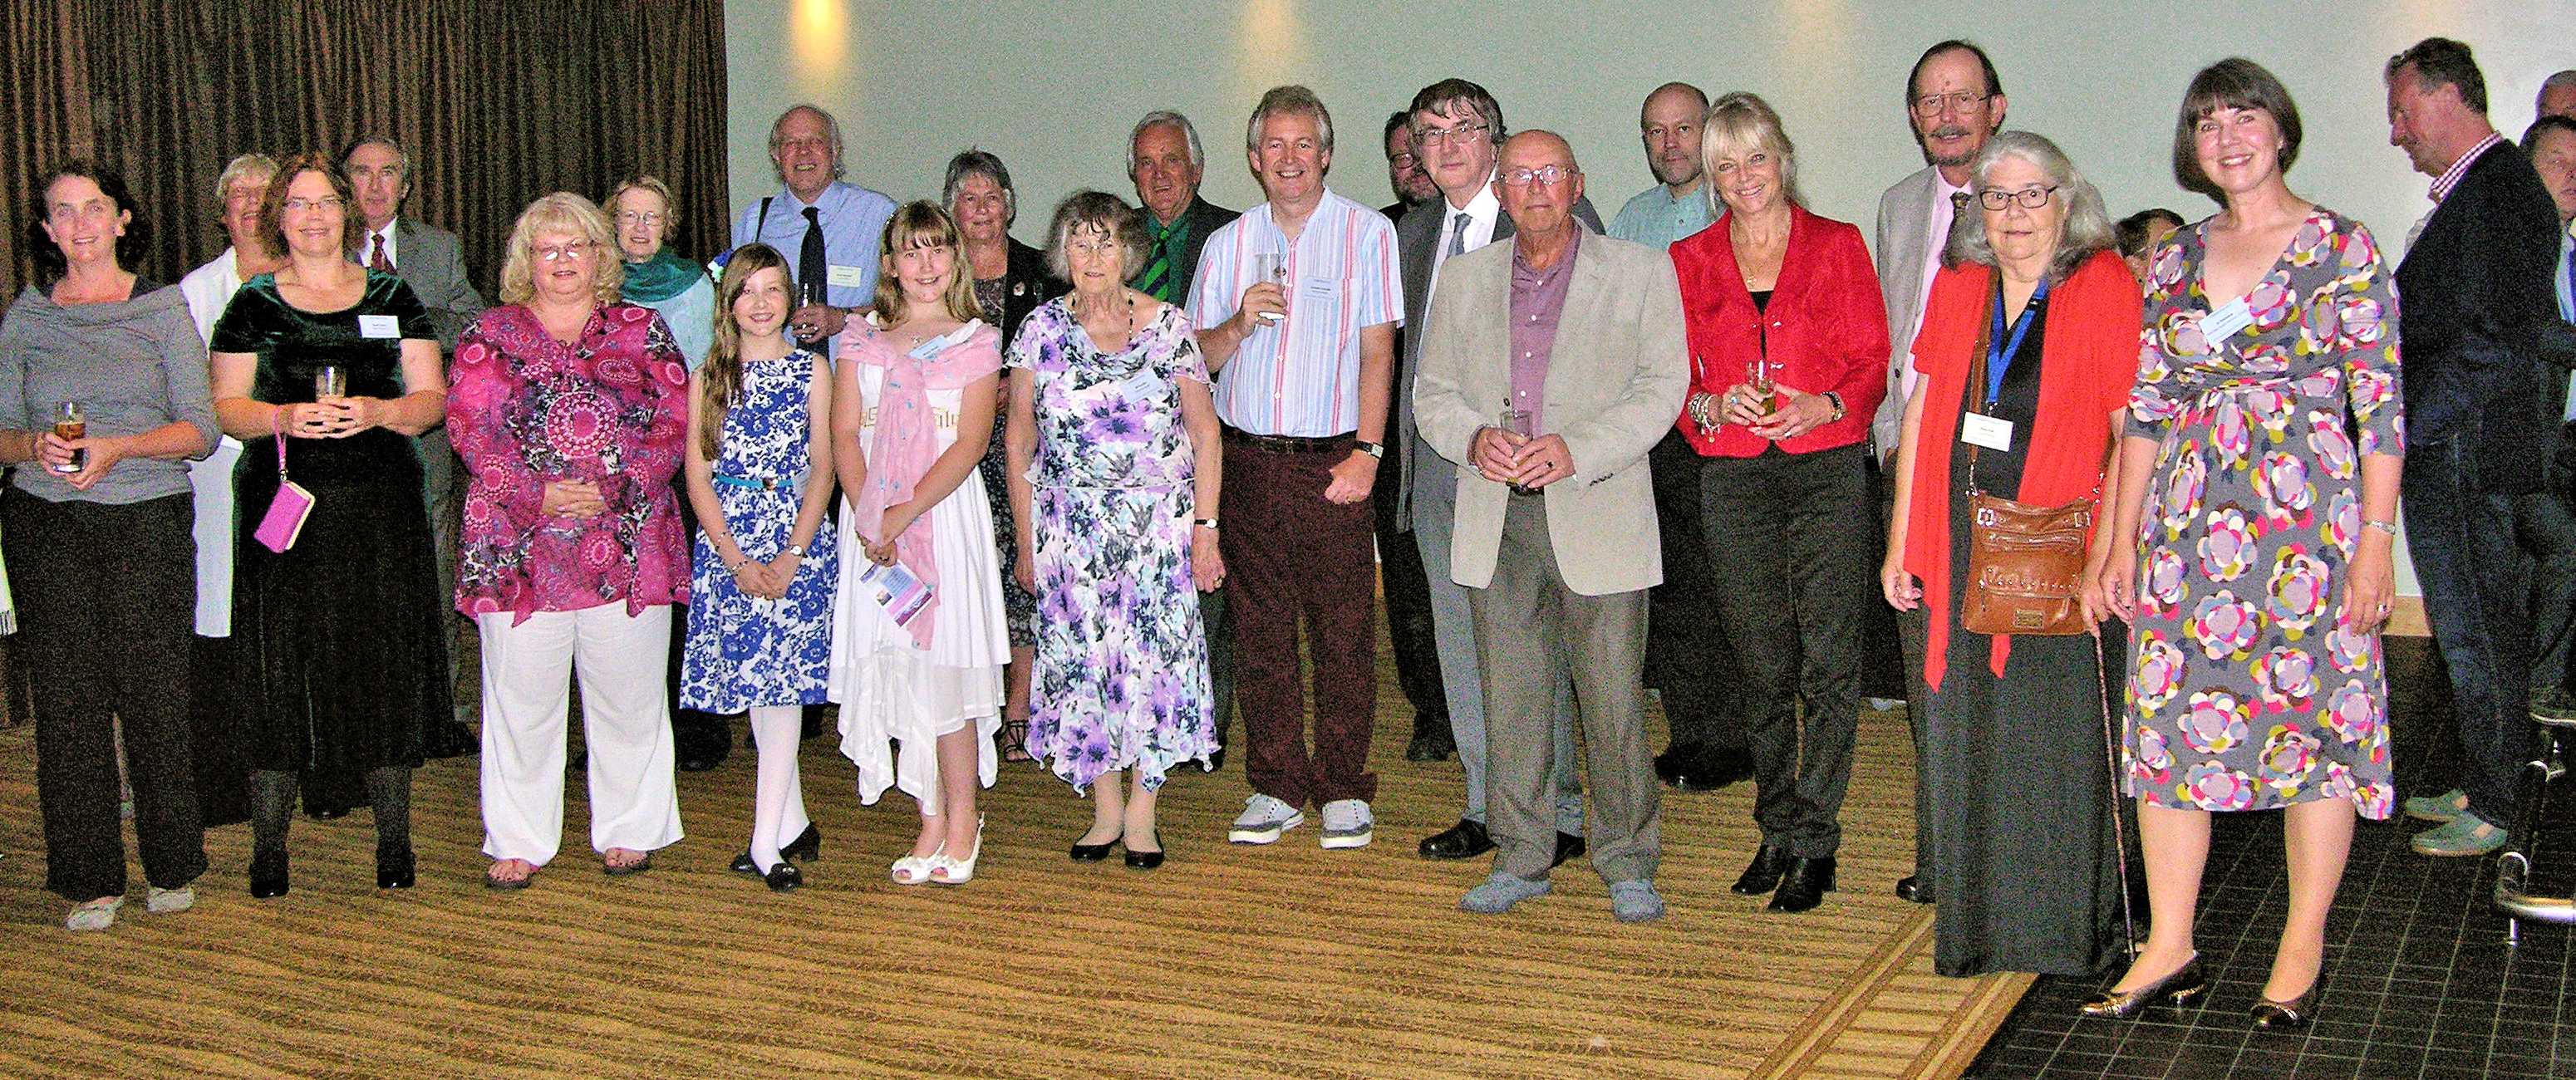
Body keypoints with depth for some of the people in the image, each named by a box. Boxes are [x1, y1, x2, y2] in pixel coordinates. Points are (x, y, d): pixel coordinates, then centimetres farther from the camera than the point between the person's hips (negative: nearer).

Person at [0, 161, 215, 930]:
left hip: (148, 520, -2)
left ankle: (171, 867, 14)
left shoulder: (163, 309, 4)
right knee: (67, 699, 1)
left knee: (153, 693, -1)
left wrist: (119, 447, -16)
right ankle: (89, 880, 11)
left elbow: (200, 430, -1)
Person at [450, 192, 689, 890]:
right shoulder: (489, 336, 9)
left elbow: (674, 422, 2)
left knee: (627, 695, 6)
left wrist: (616, 487, -11)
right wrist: (539, 495, -13)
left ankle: (628, 831, 19)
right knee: (522, 697, 4)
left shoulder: (642, 330, 10)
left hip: (626, 542, 0)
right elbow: (470, 427, -1)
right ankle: (520, 840, 15)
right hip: (520, 545, 0)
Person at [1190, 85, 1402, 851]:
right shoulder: (1228, 243, 12)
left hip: (1332, 463, -3)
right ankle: (1276, 787, 14)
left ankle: (1344, 789, 8)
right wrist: (1238, 324, -9)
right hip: (1248, 462, 3)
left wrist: (1366, 452, -10)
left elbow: (1377, 351, -2)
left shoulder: (1366, 233, 3)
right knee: (1260, 628, 5)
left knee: (1342, 630, -2)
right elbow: (1197, 357, 12)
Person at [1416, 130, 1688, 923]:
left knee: (1613, 698, -1)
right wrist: (1473, 438, -9)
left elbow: (1662, 386, -3)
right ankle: (1521, 858, 19)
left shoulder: (1639, 271, 4)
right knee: (1509, 693, 7)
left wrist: (1576, 449, -16)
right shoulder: (1467, 278, 13)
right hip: (1496, 515, 3)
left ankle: (1626, 864, 13)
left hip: (1597, 511, -3)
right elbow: (1434, 389, 13)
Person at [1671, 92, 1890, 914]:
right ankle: (1779, 831, 19)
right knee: (1762, 668, 6)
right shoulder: (1688, 261, 11)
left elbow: (1872, 366, 4)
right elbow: (1672, 381, 10)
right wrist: (1715, 406, -10)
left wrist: (1820, 406, -14)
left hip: (1828, 470, -2)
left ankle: (1813, 842, 4)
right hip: (1732, 478, 2)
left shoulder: (1838, 246, 6)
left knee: (1828, 662, -5)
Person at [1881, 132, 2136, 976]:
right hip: (1963, 548, 5)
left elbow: (2132, 431, -9)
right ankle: (1975, 922, 21)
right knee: (1964, 735, 9)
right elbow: (1921, 414, 12)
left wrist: (2109, 548, -17)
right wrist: (1901, 542, 9)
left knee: (2057, 738, 0)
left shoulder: (2104, 287, -4)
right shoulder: (1957, 288, 11)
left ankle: (2068, 927, 15)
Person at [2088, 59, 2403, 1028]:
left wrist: (2375, 539, -11)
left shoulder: (2342, 248, -2)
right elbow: (2144, 409, 11)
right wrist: (2123, 542, 7)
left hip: (2307, 514, -4)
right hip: (2187, 523, 4)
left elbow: (2381, 407, -5)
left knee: (2316, 719, 2)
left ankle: (2302, 950, 16)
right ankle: (2169, 951, 12)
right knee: (2170, 721, 3)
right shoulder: (2174, 259, 10)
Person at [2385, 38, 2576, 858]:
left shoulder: (2496, 190, -16)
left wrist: (2416, 427, -17)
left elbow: (2498, 337, -23)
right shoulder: (2479, 188, 15)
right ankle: (2479, 787, 26)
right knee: (2475, 629, 16)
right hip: (2448, 458, 10)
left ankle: (2490, 810, 8)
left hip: (2467, 458, -10)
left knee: (2480, 631, -1)